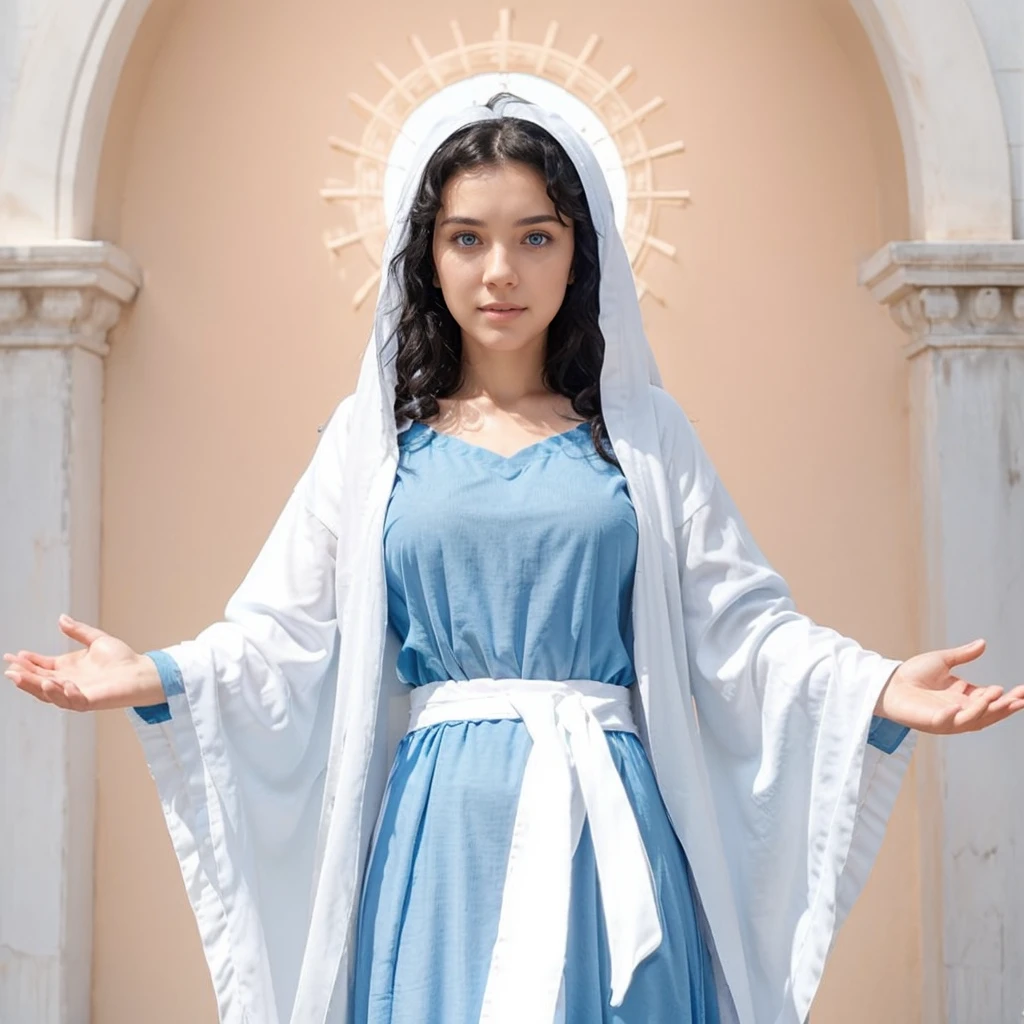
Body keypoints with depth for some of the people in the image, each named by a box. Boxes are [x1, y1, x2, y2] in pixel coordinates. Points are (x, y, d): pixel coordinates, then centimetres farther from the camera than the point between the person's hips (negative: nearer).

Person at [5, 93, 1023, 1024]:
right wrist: (159, 678, -12)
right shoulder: (373, 436, 7)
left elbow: (735, 622, 3)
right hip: (441, 827, 0)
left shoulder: (643, 432, 7)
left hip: (608, 826, 0)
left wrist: (871, 688, -11)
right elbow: (294, 633, 3)